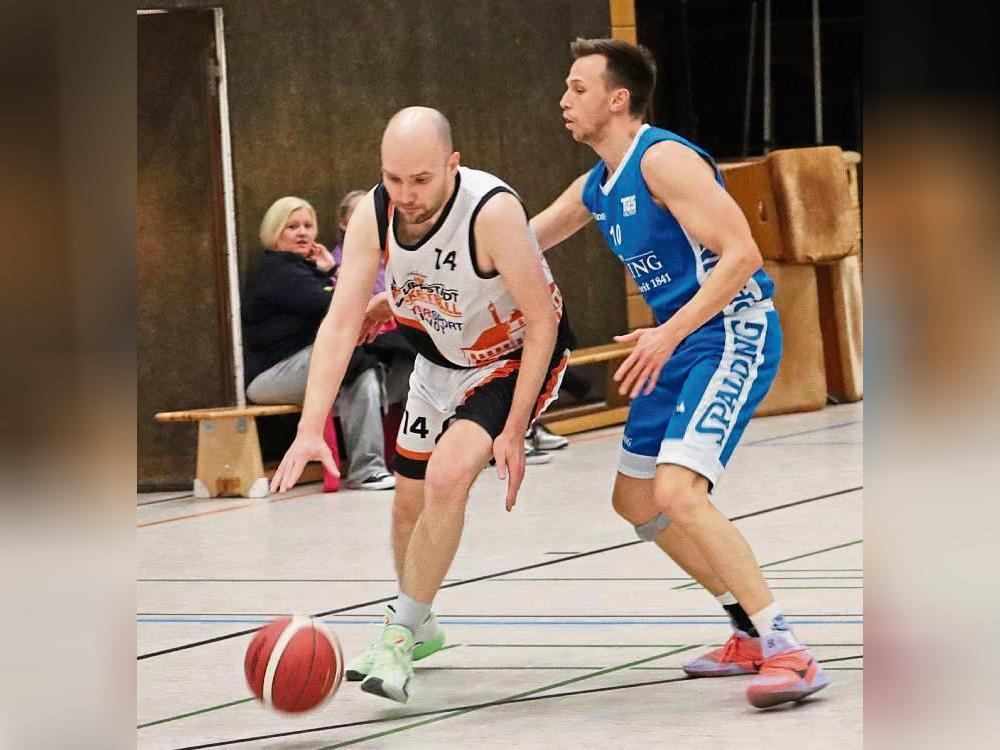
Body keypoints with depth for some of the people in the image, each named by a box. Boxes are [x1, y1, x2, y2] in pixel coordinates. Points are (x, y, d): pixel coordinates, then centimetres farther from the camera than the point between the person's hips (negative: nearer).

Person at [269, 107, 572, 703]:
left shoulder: (493, 211, -35)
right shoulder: (375, 214, -21)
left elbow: (542, 322, -25)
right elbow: (341, 322, -22)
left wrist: (513, 431, -25)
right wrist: (310, 429, -33)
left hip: (517, 359, -6)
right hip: (440, 358, 6)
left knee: (448, 475, -25)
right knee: (410, 503, 14)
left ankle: (400, 637, -11)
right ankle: (419, 627, 42)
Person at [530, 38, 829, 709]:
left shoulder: (664, 159, -16)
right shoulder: (597, 187, 13)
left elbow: (741, 253, -23)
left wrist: (667, 335, -27)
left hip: (733, 333, -11)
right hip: (680, 343, 11)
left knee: (677, 491, -25)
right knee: (635, 498, 16)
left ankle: (789, 652, -23)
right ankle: (752, 635, 23)